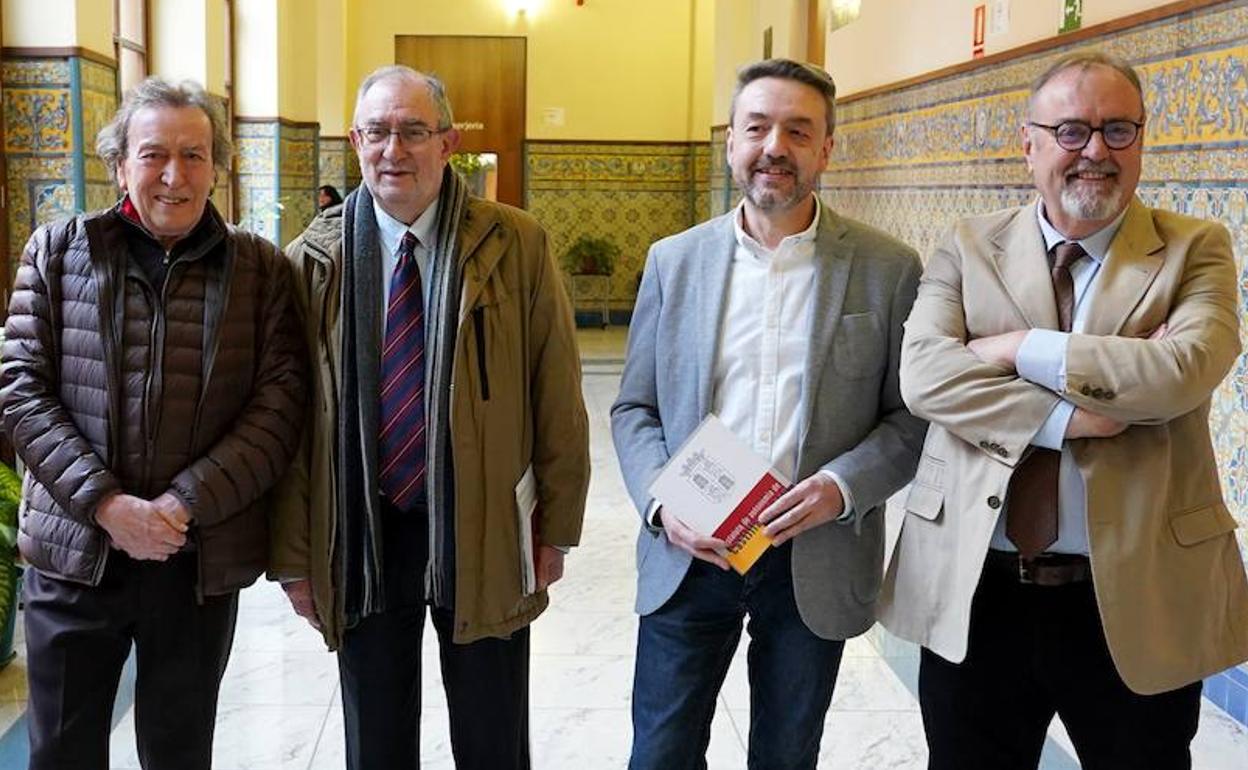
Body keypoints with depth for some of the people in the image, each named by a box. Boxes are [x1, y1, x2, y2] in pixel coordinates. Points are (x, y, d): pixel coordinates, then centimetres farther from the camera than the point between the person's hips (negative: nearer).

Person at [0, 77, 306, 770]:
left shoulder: (260, 268, 1)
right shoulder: (57, 251, 3)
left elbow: (280, 403, -5)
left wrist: (185, 503, -16)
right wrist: (107, 504, -15)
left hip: (201, 560, 0)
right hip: (73, 554, 0)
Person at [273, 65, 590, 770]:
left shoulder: (517, 246, -4)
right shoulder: (314, 261, -1)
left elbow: (557, 394, -1)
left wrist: (556, 527, -1)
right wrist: (293, 554, 1)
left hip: (484, 532, -1)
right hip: (359, 535, 1)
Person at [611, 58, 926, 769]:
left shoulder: (890, 270, -3)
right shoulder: (674, 260, 3)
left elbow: (913, 416, -1)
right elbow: (635, 408, 6)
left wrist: (841, 487, -18)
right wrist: (662, 501, -11)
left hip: (817, 559, -1)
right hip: (689, 552, 1)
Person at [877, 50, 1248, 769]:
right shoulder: (969, 247, 4)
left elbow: (1184, 370, -18)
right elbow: (924, 374, -13)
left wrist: (1020, 348, -14)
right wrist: (1073, 416, -20)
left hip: (1137, 600, -1)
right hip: (975, 591, 1)